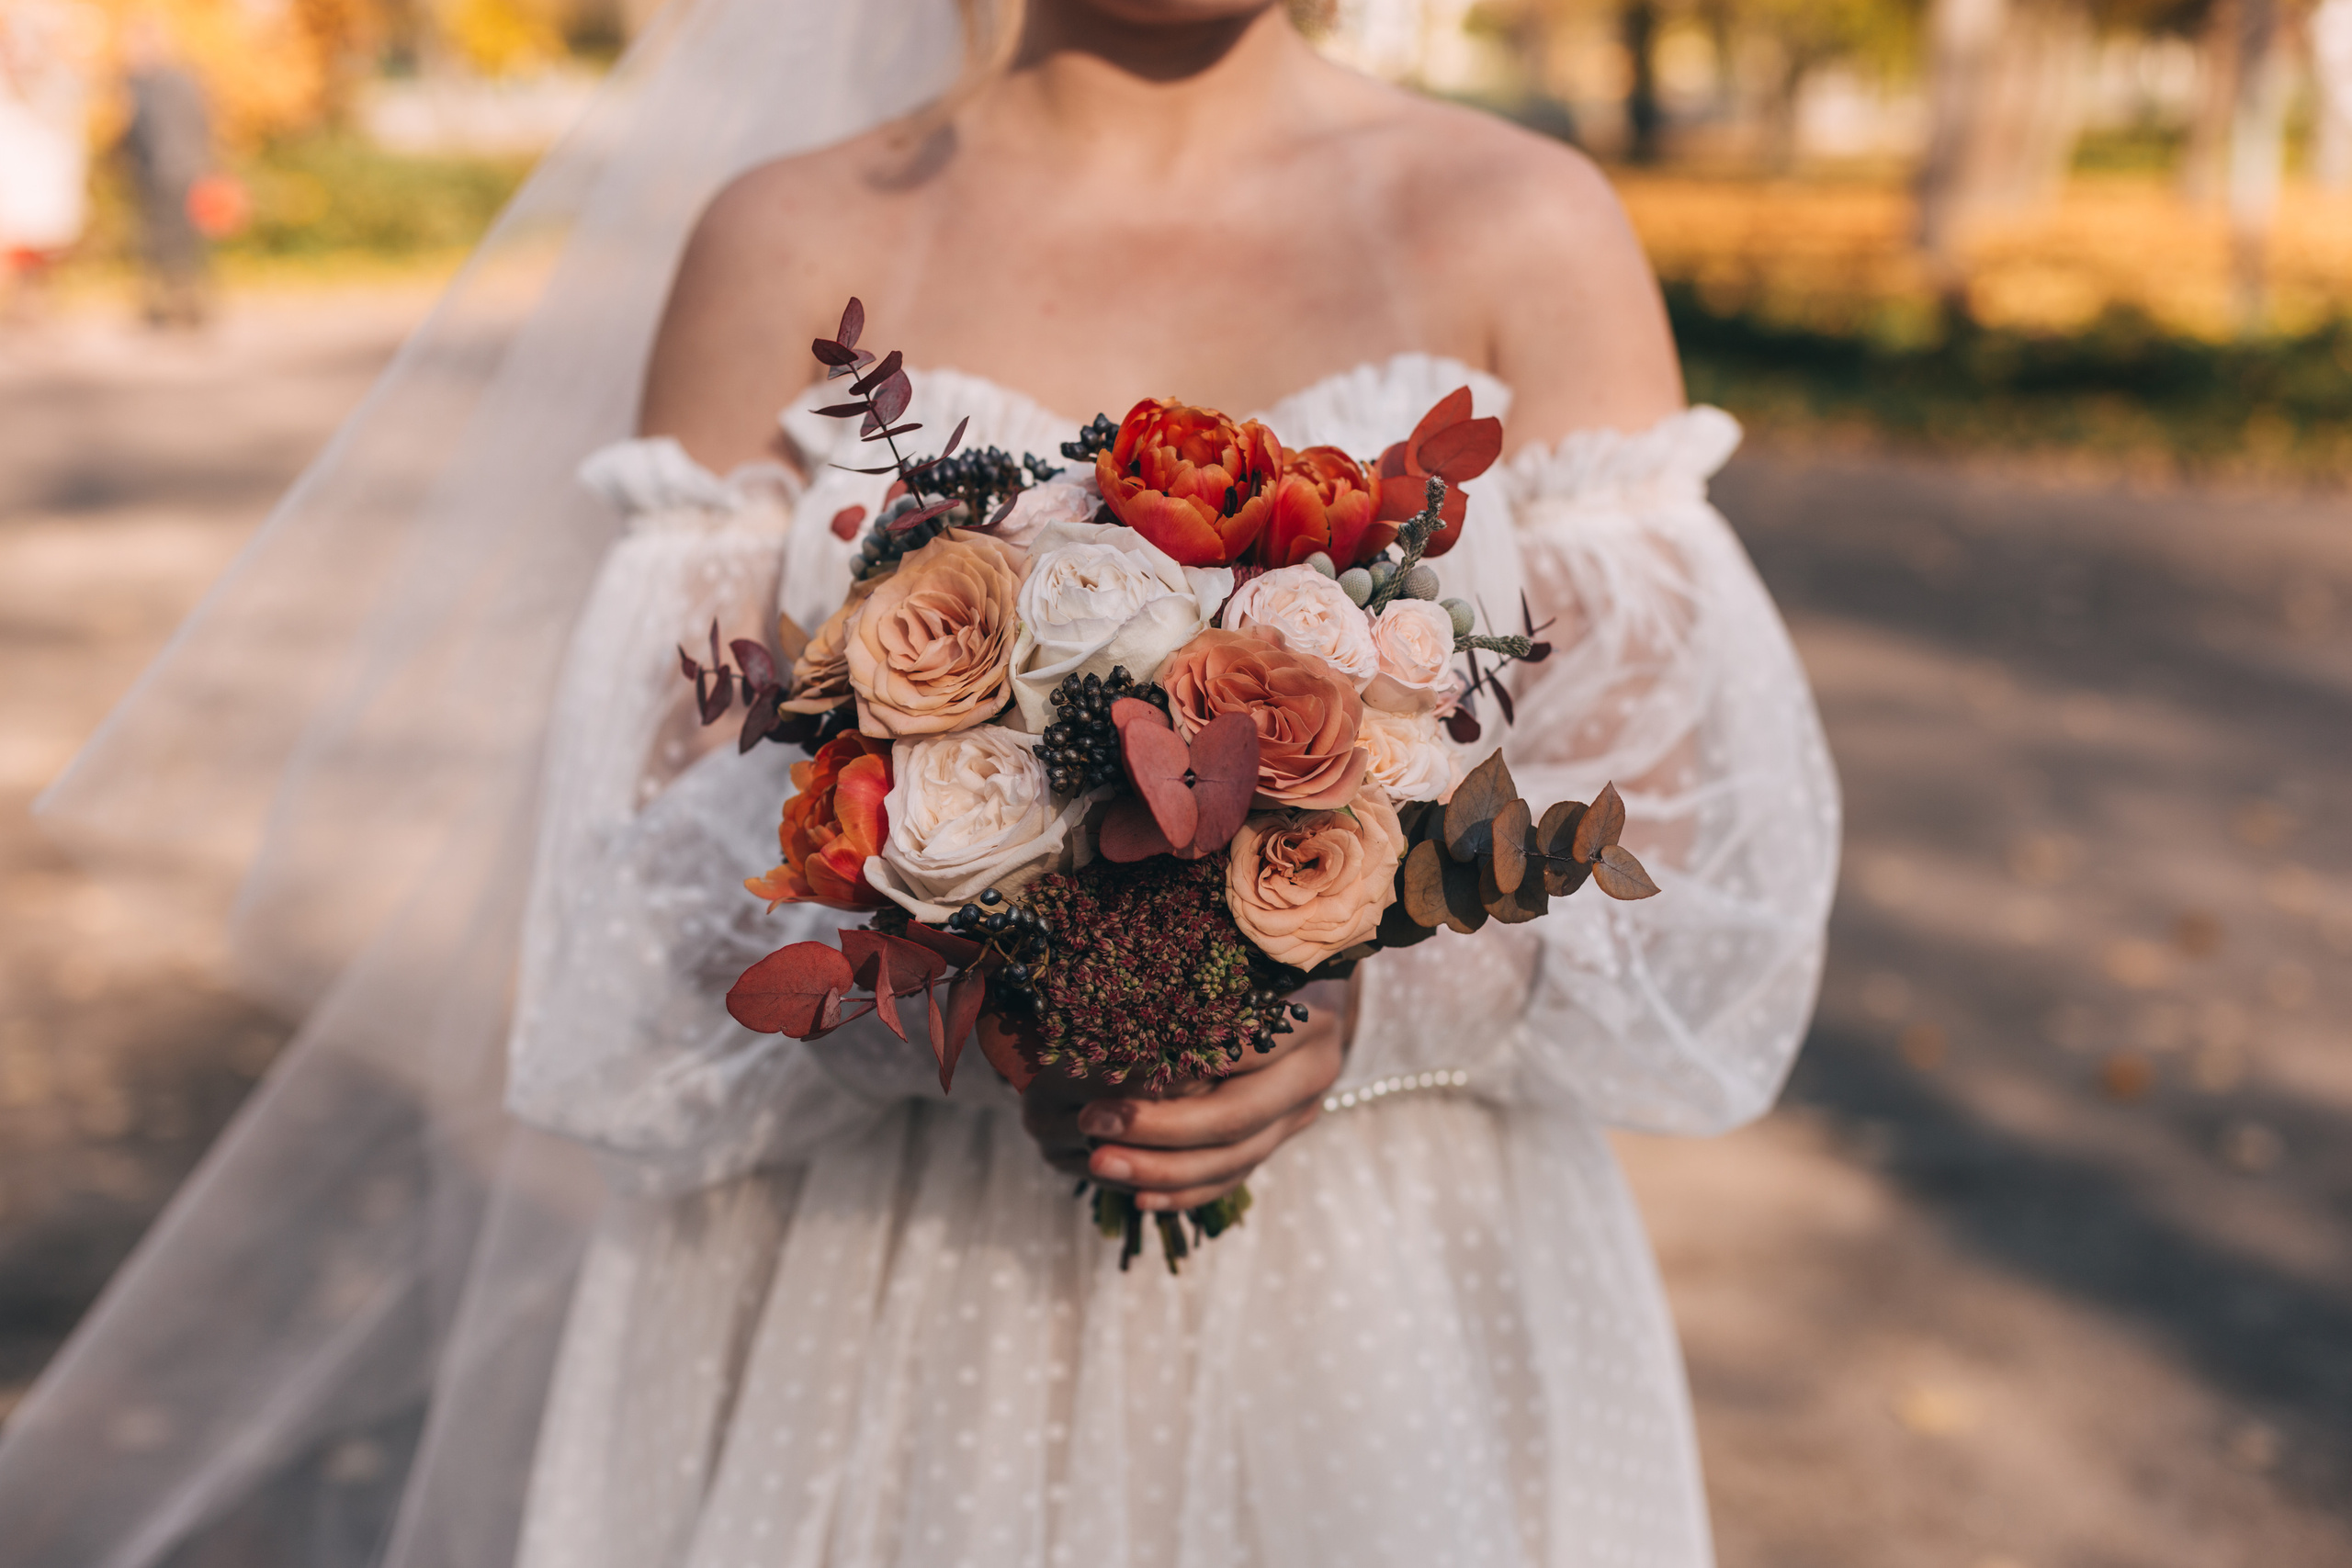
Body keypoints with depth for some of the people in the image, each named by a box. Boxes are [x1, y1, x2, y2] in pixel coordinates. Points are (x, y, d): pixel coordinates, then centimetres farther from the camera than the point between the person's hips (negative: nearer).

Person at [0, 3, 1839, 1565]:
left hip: (1388, 1309, 1)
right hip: (870, 1320, 0)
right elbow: (640, 893, -4)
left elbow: (1685, 865, -3)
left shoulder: (1525, 234, -3)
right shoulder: (783, 243, -2)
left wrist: (1363, 1000, -22)